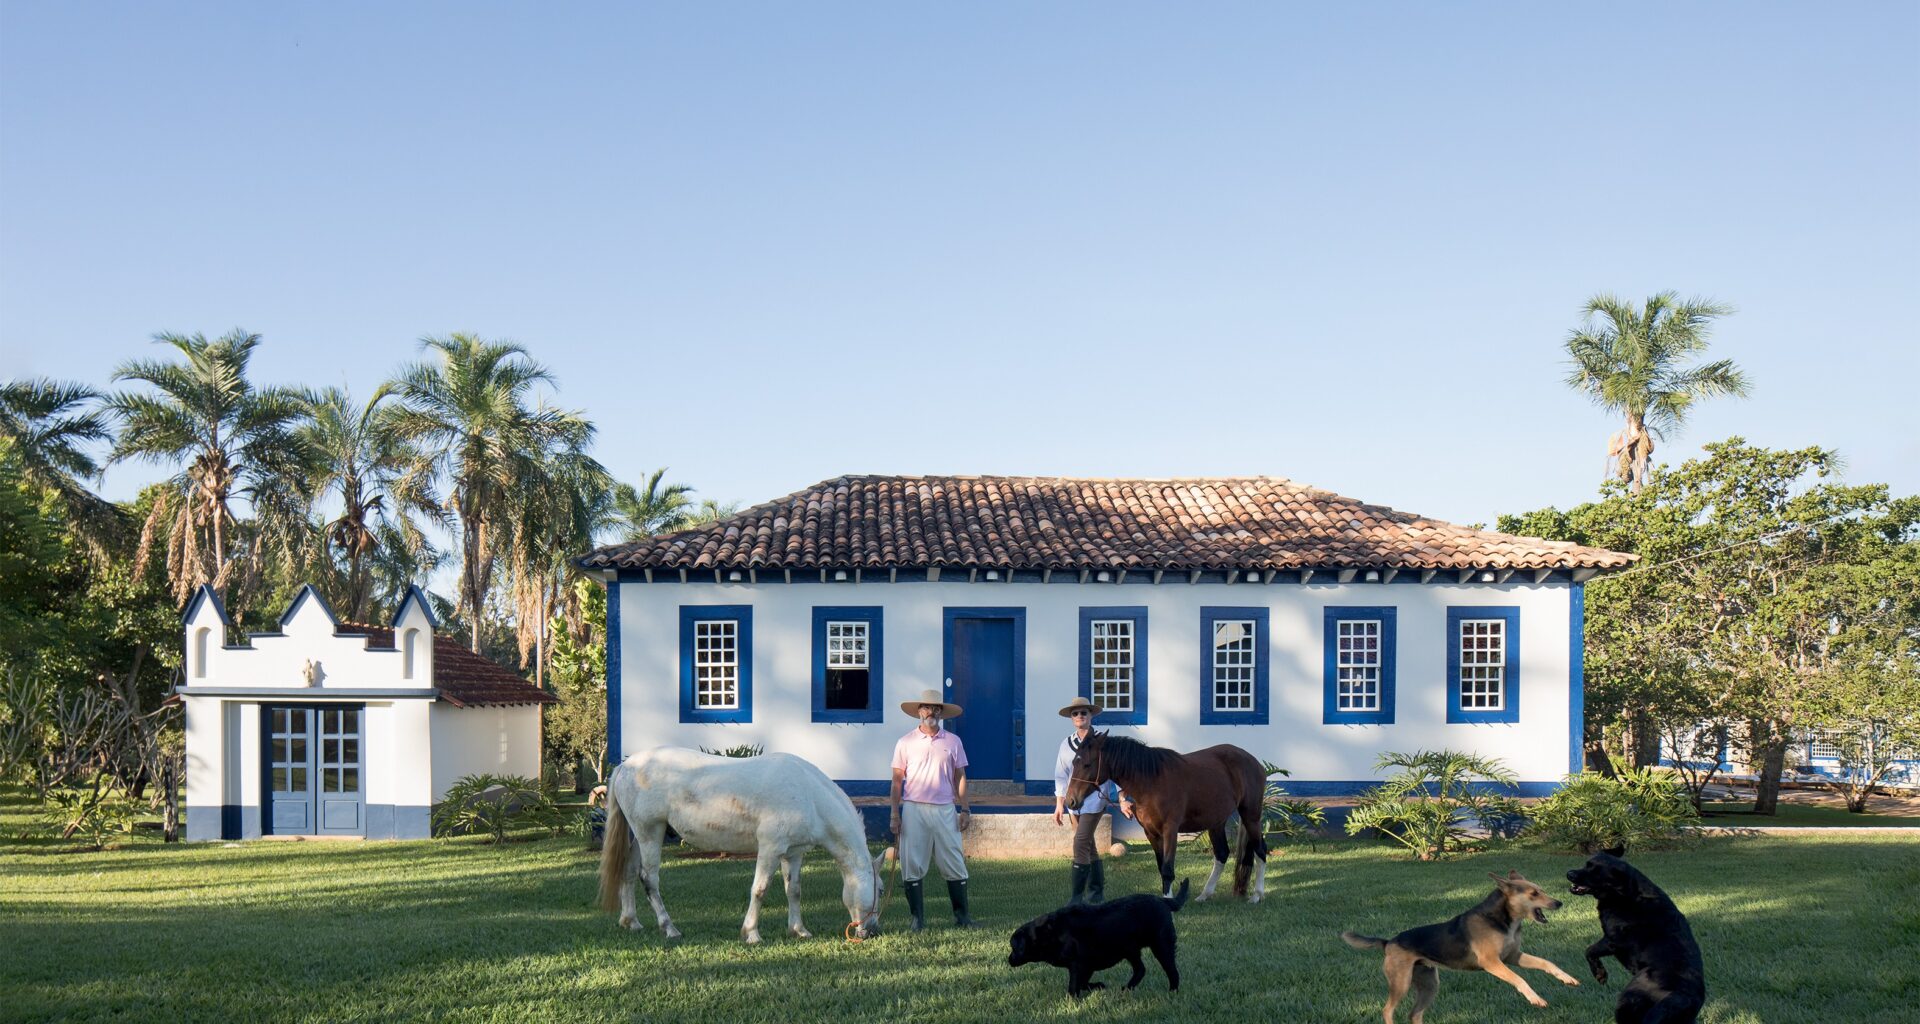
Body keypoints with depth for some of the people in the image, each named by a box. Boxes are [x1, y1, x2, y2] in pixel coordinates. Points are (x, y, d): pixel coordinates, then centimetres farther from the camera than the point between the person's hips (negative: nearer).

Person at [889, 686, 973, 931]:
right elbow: (897, 780, 6)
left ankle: (961, 915, 10)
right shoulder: (905, 743, 5)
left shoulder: (953, 742, 9)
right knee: (912, 866, -1)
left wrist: (964, 810, 4)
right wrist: (895, 814, 0)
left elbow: (960, 778, 11)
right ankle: (918, 918, 7)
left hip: (945, 809, 1)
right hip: (914, 809, -1)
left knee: (954, 865, 1)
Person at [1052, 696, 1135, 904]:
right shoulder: (1066, 744, 9)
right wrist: (1060, 804, 7)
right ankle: (1096, 892, 23)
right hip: (1075, 799, 6)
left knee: (1081, 844, -14)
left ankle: (1077, 896, -12)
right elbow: (1061, 775, 13)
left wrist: (1122, 800, -10)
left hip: (1095, 797, -5)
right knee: (1088, 847, 13)